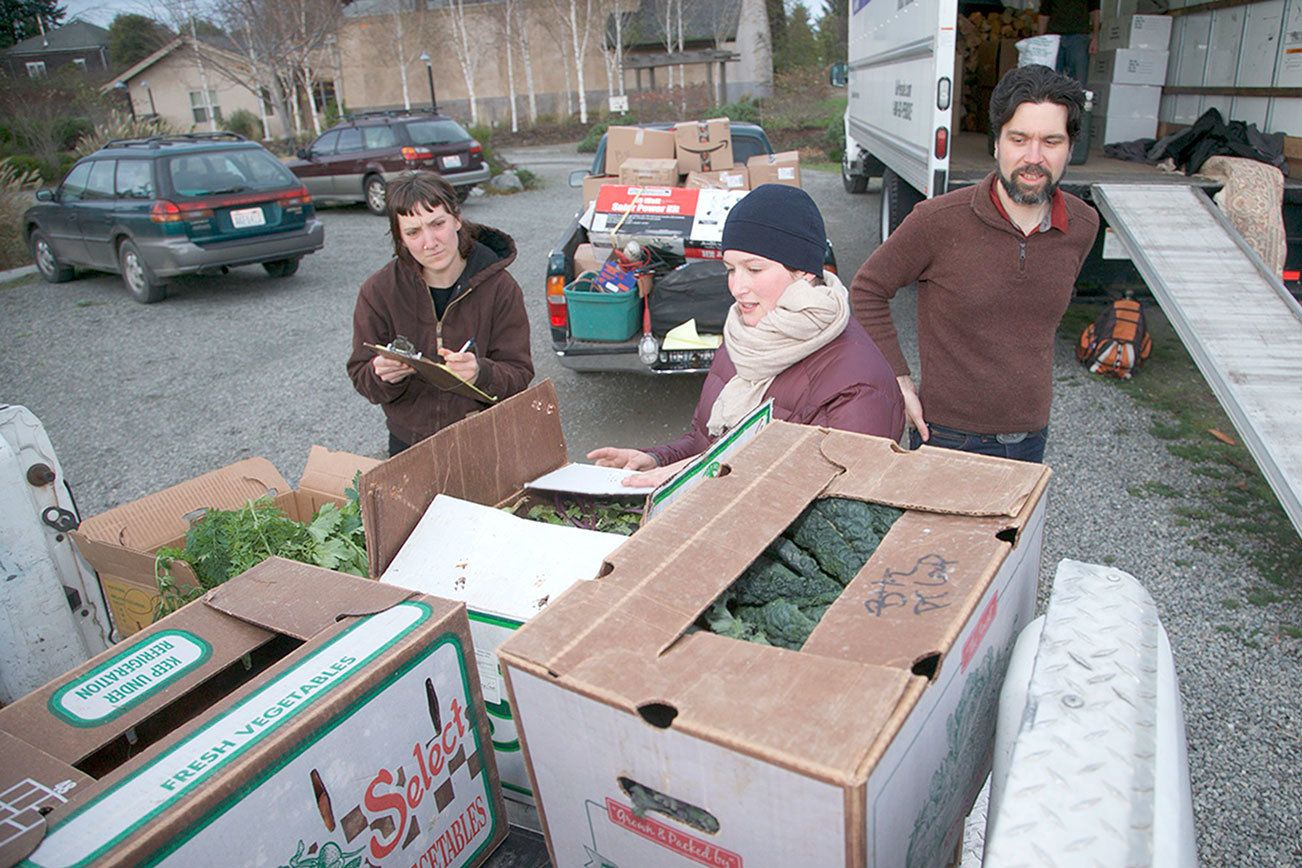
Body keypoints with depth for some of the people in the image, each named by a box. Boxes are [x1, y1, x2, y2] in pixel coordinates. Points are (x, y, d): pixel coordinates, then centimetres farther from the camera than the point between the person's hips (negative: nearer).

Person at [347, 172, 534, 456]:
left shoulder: (500, 288, -6)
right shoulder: (378, 291, -3)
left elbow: (519, 374, -7)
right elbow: (360, 377, 2)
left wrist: (481, 373, -29)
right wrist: (382, 375, -22)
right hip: (409, 446, 2)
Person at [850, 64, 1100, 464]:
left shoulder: (1083, 226, -2)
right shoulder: (939, 220, -17)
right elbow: (867, 289, -7)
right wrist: (899, 381, -9)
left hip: (1032, 437, 5)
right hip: (949, 438, -4)